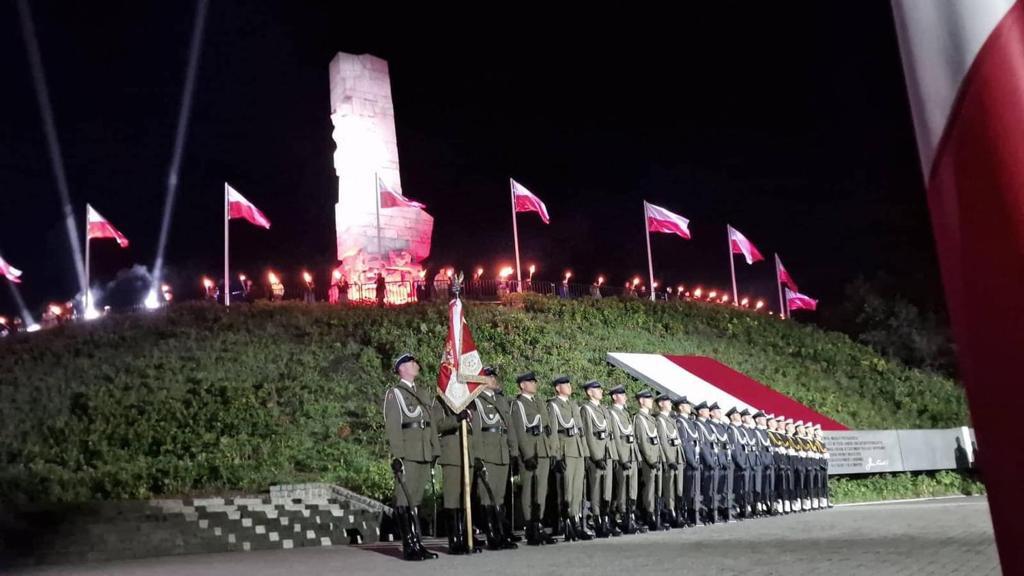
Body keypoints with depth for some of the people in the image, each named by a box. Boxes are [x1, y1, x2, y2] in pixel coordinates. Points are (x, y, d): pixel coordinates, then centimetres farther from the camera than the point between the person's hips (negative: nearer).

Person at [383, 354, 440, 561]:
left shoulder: (419, 393, 22)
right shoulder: (394, 393, 0)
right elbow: (392, 426, -9)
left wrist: (435, 451, 12)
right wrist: (397, 455, -16)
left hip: (424, 454, 7)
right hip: (407, 455, -7)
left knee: (416, 500, 10)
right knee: (405, 500, -5)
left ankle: (417, 544, 14)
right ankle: (409, 547, -3)